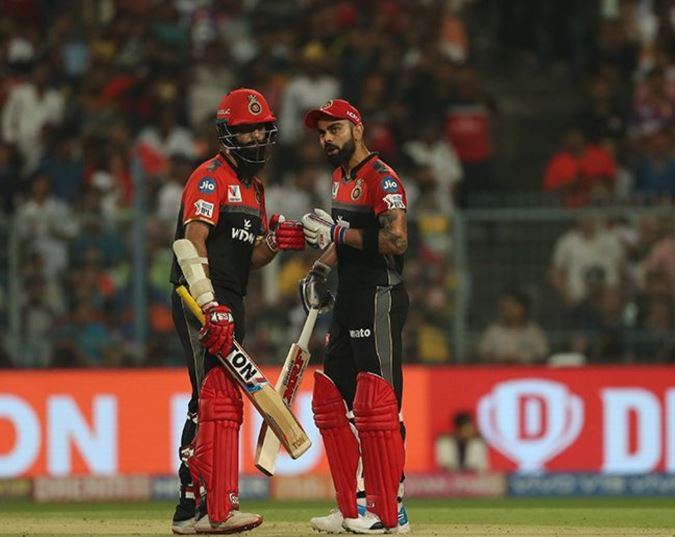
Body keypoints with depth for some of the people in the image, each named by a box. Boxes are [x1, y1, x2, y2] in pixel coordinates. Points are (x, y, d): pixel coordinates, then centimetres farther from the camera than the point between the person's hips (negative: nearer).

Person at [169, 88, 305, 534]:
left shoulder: (254, 188, 21)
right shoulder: (211, 176, -8)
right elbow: (193, 243, -18)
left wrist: (274, 242, 0)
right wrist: (209, 305, -28)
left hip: (229, 304, 10)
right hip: (202, 301, -10)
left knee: (208, 402, 13)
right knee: (219, 396, -16)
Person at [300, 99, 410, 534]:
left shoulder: (381, 178, -12)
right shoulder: (341, 178, 18)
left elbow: (396, 240, -22)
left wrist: (337, 232, -19)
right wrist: (320, 269, 15)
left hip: (379, 301, -10)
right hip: (349, 303, 10)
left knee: (377, 407, -11)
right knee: (330, 402, 10)